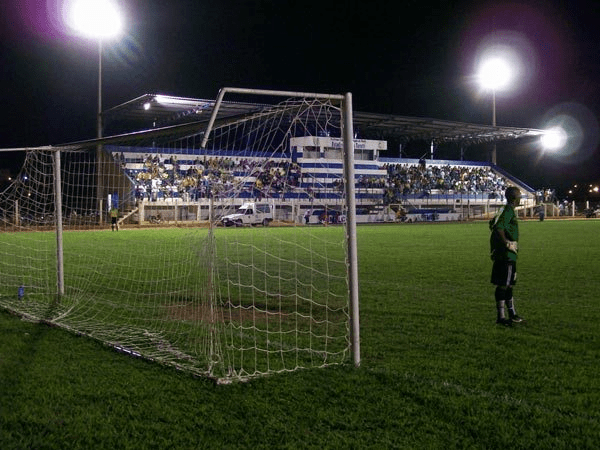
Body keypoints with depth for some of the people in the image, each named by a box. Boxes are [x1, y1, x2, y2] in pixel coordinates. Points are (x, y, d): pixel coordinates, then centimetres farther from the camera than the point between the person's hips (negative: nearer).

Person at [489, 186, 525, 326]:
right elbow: (498, 227, -27)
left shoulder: (509, 210, 17)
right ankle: (501, 317, -1)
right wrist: (507, 243, -20)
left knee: (509, 284, 16)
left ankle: (512, 315, 25)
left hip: (509, 255, 10)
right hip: (506, 255, -10)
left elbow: (492, 224, 26)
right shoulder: (507, 211, -14)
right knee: (503, 285, -6)